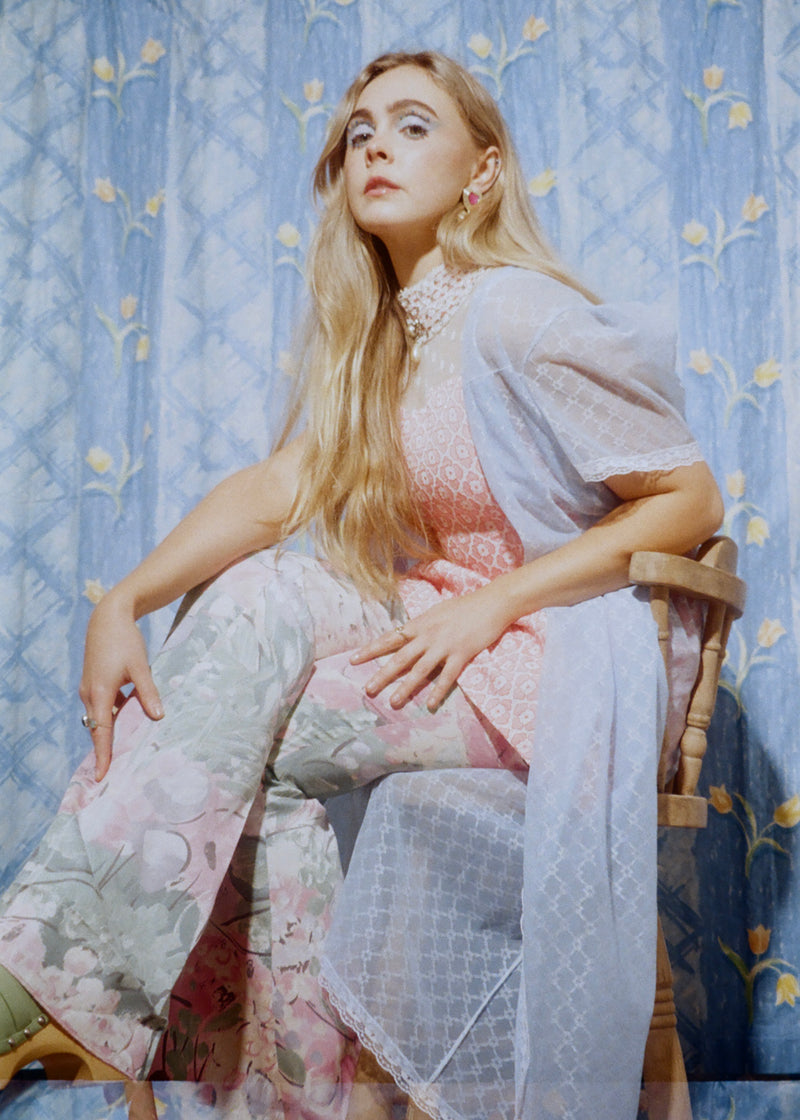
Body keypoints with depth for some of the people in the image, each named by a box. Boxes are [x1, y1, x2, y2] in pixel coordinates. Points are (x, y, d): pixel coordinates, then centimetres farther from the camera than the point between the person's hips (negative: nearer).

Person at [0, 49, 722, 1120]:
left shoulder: (524, 316, -13)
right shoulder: (377, 337, 10)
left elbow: (691, 500, -11)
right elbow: (280, 487, -2)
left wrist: (489, 603, -17)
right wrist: (124, 602, -18)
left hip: (551, 661, -6)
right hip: (447, 624, 6)